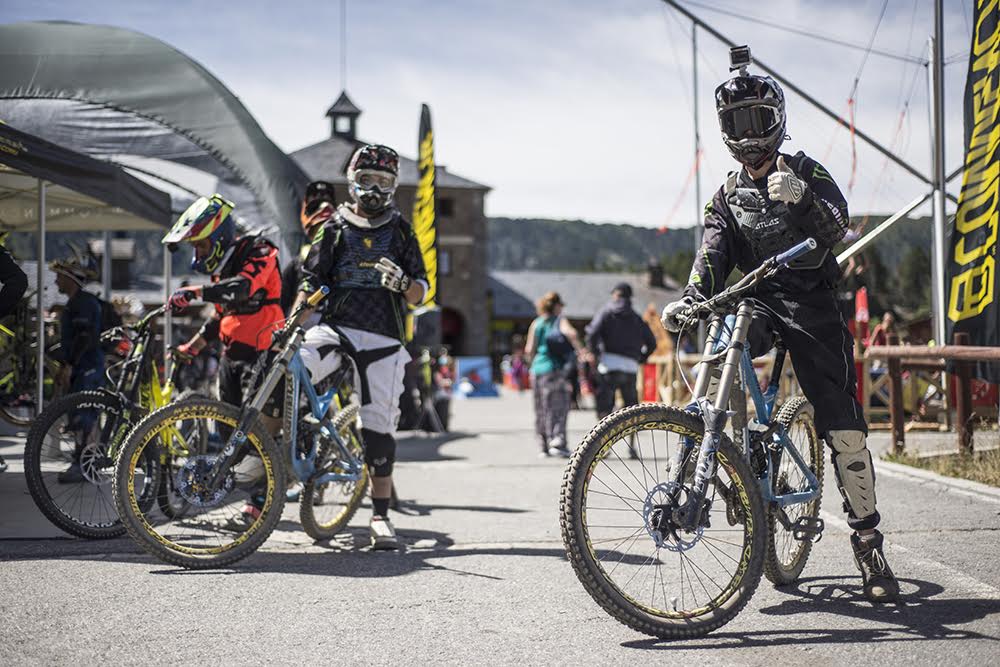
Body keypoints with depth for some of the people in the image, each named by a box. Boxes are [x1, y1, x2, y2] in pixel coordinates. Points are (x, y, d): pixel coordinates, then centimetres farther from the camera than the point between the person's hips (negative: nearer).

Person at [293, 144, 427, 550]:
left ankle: (380, 517, 7)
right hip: (337, 328, 0)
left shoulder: (401, 231, 12)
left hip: (383, 339, 0)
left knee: (380, 427, -2)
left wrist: (402, 282, -15)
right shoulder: (335, 228, 11)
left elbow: (421, 293, 8)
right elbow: (311, 280, 7)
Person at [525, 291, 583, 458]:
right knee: (559, 408, -5)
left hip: (537, 370, 4)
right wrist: (581, 351, -14)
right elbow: (571, 334, -22)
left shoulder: (536, 323, 10)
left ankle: (544, 447, 16)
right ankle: (558, 443, -19)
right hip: (556, 369, -4)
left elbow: (529, 351, 4)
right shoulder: (560, 321, 0)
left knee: (541, 411, 12)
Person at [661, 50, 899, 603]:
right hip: (757, 301, 2)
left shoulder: (805, 172, 5)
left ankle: (866, 537, -3)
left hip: (811, 302, -2)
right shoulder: (727, 196, 14)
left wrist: (801, 198, -33)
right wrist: (688, 301, -18)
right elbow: (713, 257, 2)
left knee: (841, 422, -10)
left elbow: (835, 227, -12)